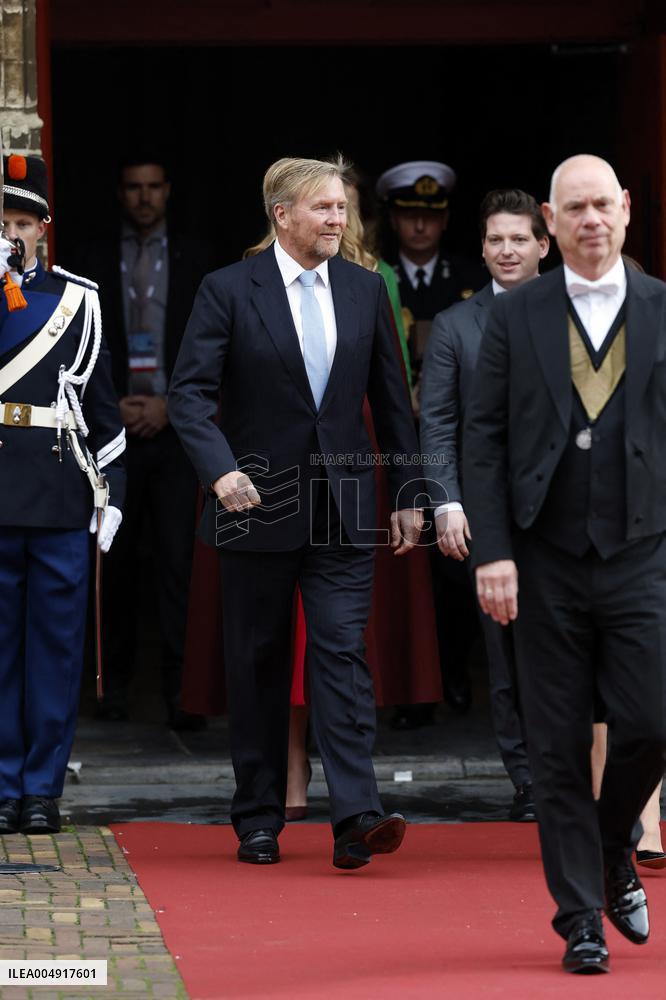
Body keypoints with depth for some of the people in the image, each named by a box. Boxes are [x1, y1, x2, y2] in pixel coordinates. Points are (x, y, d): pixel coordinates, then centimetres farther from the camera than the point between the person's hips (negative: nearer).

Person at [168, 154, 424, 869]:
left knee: (342, 654, -9)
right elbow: (189, 392, -9)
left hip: (342, 509, 2)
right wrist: (220, 469, -25)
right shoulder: (228, 291, -5)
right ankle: (258, 821, 17)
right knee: (258, 667, 7)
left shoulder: (365, 290, 7)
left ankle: (355, 818, -16)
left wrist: (408, 494, 10)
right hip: (257, 502, -2)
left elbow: (391, 400, 12)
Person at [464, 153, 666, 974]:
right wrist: (492, 552, -7)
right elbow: (483, 438, 2)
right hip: (547, 564, 0)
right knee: (558, 747, 2)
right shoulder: (515, 315, 5)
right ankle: (580, 921, 11)